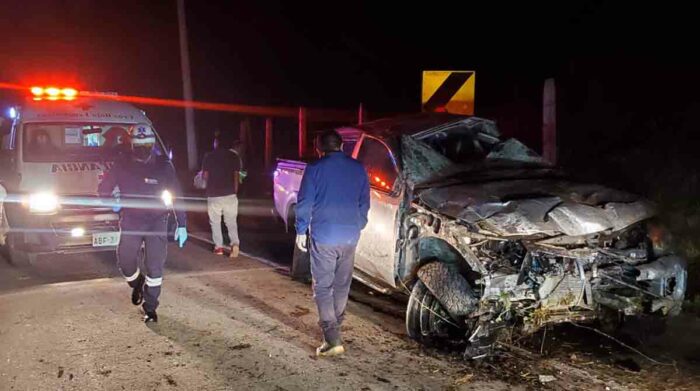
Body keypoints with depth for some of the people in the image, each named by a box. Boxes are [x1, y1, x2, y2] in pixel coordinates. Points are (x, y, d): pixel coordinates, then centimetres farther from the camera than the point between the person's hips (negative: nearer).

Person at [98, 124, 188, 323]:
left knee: (155, 266, -5)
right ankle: (137, 283, 33)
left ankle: (150, 307, 10)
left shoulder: (164, 166, -5)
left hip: (157, 222, -1)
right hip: (131, 220, 2)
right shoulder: (122, 166, -1)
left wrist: (181, 225, -8)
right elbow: (104, 188, 12)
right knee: (125, 260, -2)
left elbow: (176, 196, -4)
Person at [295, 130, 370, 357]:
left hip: (323, 237, -4)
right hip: (350, 237, 4)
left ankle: (333, 340, -10)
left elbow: (304, 203, -6)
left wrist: (301, 231, 5)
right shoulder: (358, 169, 7)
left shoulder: (315, 169, -6)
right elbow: (364, 204, 12)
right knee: (342, 285, 19)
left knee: (323, 287, -1)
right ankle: (335, 326, 34)